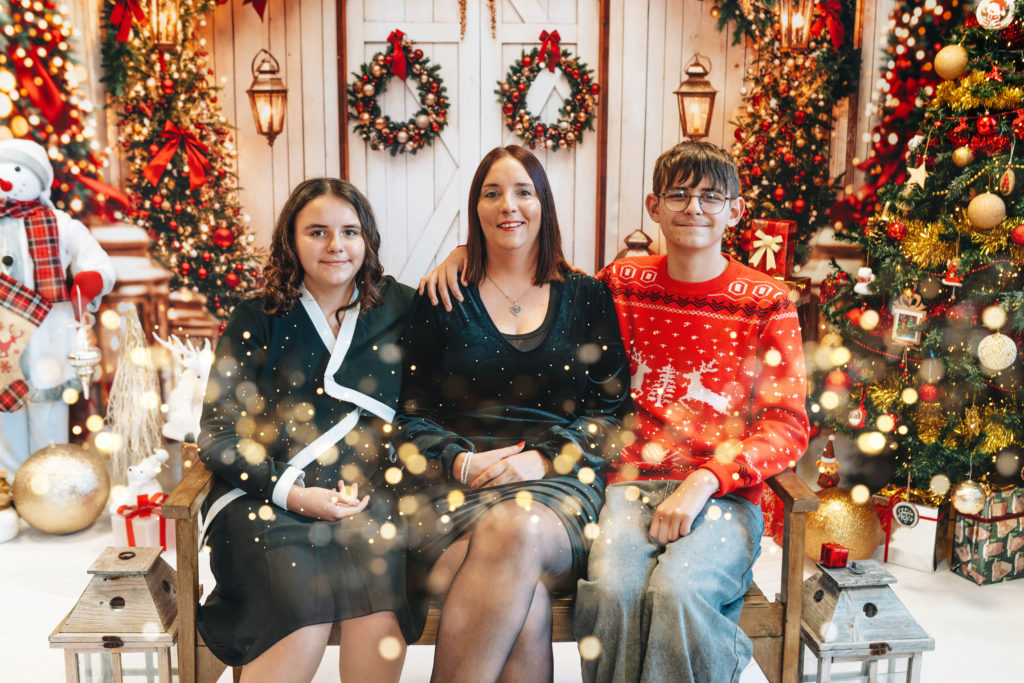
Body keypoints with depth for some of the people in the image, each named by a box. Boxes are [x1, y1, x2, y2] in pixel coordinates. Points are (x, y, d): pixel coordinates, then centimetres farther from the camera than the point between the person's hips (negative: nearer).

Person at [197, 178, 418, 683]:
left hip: (367, 494, 1)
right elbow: (219, 434, 4)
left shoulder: (396, 310, 14)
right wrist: (292, 493, -11)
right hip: (266, 495, -1)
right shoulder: (257, 321, 10)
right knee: (302, 616, -30)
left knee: (381, 616, -30)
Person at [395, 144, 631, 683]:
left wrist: (542, 458, -8)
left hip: (561, 483, 0)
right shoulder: (444, 302, 15)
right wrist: (459, 461, -7)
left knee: (516, 530, -38)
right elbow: (412, 416, 12)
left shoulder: (586, 298, 15)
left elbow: (611, 408, 8)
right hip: (459, 486, 0)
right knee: (525, 600, -34)